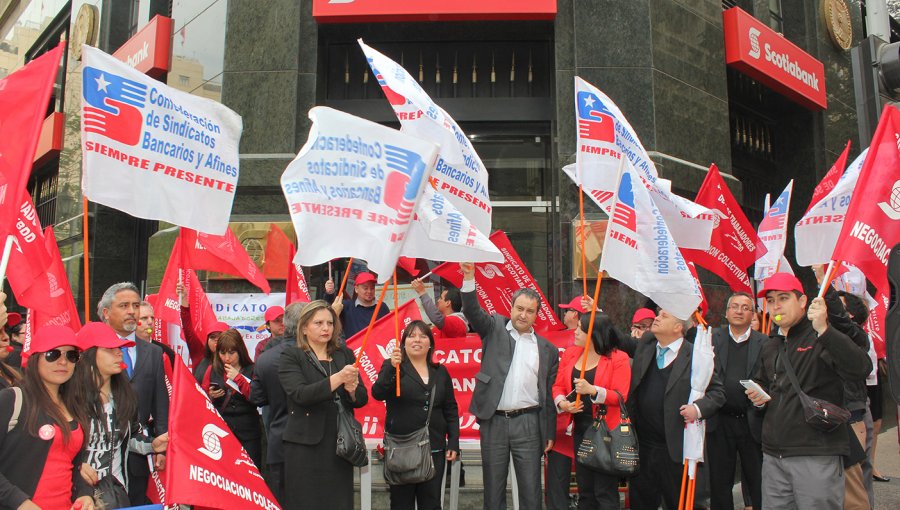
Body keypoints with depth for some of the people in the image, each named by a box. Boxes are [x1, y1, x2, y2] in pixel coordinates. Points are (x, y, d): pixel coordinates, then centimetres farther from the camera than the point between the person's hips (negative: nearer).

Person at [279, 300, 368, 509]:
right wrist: (338, 378, -25)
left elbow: (362, 398, 9)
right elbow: (300, 394, -16)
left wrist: (351, 389, -13)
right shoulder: (291, 357, 0)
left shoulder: (345, 355, 12)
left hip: (340, 445, 4)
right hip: (305, 446, -3)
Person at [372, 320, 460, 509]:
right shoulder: (392, 367, 0)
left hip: (434, 448, 3)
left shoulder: (440, 372, 11)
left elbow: (451, 410, 13)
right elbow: (378, 394, -17)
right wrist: (392, 367, -32)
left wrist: (453, 444, 5)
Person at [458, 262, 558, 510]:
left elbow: (549, 394, 9)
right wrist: (469, 277, -26)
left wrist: (550, 434, 7)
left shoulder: (547, 349, 8)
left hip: (528, 423, 1)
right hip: (494, 422, -1)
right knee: (493, 487, 9)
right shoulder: (495, 328, 7)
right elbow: (472, 311, -11)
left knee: (531, 489, 5)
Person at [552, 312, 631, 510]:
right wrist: (562, 403, -9)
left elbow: (621, 396, -12)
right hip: (579, 429, 6)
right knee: (584, 491, 15)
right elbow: (558, 386, 12)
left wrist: (592, 390, -26)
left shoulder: (618, 358, -7)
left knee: (605, 493, -2)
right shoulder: (570, 354, 8)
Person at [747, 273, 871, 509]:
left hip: (817, 456, -6)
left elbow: (860, 368, -24)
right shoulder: (770, 346, 17)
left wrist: (823, 330, -34)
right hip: (773, 455, 7)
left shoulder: (822, 338, -6)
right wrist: (758, 395, 10)